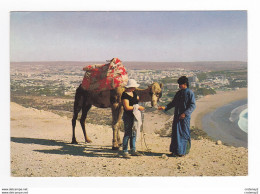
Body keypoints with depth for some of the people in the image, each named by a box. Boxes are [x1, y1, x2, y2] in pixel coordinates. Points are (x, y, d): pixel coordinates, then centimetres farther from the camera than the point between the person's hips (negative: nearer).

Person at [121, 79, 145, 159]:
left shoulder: (134, 93, 10)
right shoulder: (125, 95, -16)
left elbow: (138, 98, 31)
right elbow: (127, 107, -20)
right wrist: (138, 107, -16)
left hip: (134, 116, 8)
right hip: (128, 116, -8)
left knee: (133, 133, 13)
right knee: (127, 134, -5)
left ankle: (133, 150, 22)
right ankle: (125, 152, 2)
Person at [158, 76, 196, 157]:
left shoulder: (190, 93, -6)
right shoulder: (178, 93, 14)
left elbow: (193, 105, -12)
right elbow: (173, 103, 19)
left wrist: (185, 113, -21)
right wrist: (165, 107, 5)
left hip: (185, 117, -6)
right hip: (177, 116, 7)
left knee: (184, 134, -2)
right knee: (175, 133, 6)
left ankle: (183, 151, 6)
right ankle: (175, 151, 14)